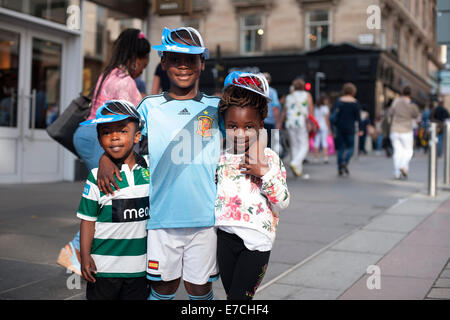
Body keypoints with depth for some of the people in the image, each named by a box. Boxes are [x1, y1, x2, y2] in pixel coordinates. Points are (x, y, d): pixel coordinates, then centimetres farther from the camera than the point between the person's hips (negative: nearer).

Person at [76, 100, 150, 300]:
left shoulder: (149, 168, 0)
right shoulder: (97, 176, -8)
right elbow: (88, 219, -5)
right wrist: (85, 256, -8)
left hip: (140, 266, 2)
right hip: (103, 266, -2)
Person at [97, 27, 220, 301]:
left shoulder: (215, 107, 7)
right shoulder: (150, 106, 5)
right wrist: (106, 158, -11)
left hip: (204, 216, 0)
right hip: (161, 216, 0)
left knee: (200, 288, 10)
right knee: (164, 286, 9)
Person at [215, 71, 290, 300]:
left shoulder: (269, 158, -4)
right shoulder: (221, 158, 5)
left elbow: (282, 203, -7)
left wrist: (264, 172, -17)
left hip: (256, 239, -4)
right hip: (226, 236, 4)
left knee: (238, 296, -4)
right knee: (230, 293, 14)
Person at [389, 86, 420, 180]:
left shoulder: (396, 101, -3)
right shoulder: (411, 105, -12)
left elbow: (391, 113, 7)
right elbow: (415, 116, 4)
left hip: (395, 130, 3)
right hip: (406, 132, -3)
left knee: (397, 151, 7)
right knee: (408, 151, 10)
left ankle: (397, 173, 3)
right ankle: (404, 167, -15)